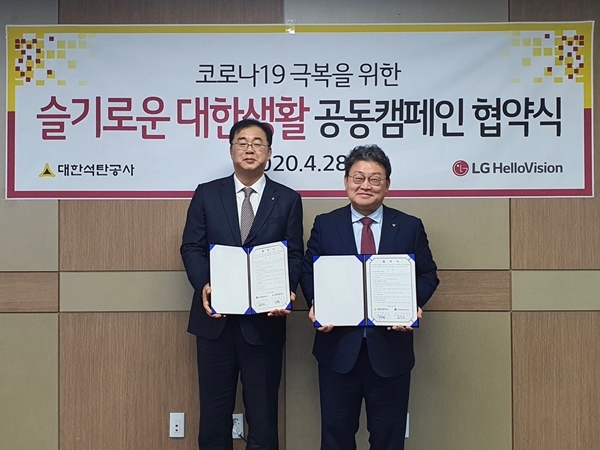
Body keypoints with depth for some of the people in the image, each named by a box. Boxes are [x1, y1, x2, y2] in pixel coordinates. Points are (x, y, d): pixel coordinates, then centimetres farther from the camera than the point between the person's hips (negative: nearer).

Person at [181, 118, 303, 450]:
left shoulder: (288, 199, 4)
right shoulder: (206, 194, 6)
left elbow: (294, 254, 1)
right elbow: (191, 248, 3)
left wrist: (285, 291, -17)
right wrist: (204, 285, -15)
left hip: (265, 319, -1)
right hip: (216, 317, 1)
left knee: (263, 412, 9)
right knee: (213, 410, 12)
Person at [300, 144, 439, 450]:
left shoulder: (410, 227, 4)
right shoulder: (324, 225, 4)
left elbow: (428, 275, 5)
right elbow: (308, 271, 5)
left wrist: (412, 304, -13)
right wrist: (315, 304, -13)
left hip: (390, 348, 0)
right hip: (338, 347, 0)